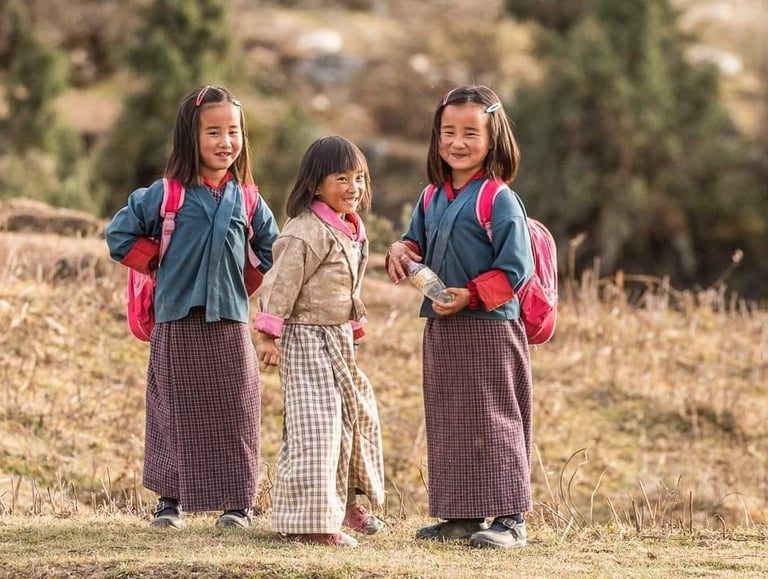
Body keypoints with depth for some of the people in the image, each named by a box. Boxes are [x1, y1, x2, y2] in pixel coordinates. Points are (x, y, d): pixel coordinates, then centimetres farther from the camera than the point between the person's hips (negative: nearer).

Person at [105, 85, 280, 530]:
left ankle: (238, 501, 12)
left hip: (230, 323, 2)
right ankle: (171, 499, 13)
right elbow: (121, 234, 5)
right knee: (177, 414, 4)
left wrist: (252, 287, 11)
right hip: (178, 323, -2)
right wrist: (157, 265, 3)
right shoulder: (167, 194, -1)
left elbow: (271, 251, 20)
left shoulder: (247, 200, 7)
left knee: (235, 417, 3)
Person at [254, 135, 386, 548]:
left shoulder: (350, 230, 10)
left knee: (357, 414, 19)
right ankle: (310, 521, -9)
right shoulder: (309, 232, -21)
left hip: (338, 339, 10)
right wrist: (268, 332, -21)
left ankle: (344, 499, 37)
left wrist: (353, 327, 23)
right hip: (307, 339, -10)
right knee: (316, 425, -11)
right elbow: (282, 282, -21)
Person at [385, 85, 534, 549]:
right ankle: (460, 515, 18)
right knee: (447, 424, 11)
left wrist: (470, 295, -22)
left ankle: (510, 518, -1)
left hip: (488, 328, -8)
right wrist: (400, 253, 1)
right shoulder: (432, 198, 11)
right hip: (441, 329, 8)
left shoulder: (498, 199, -12)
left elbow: (515, 268, -15)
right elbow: (417, 242, 24)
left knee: (493, 422, -5)